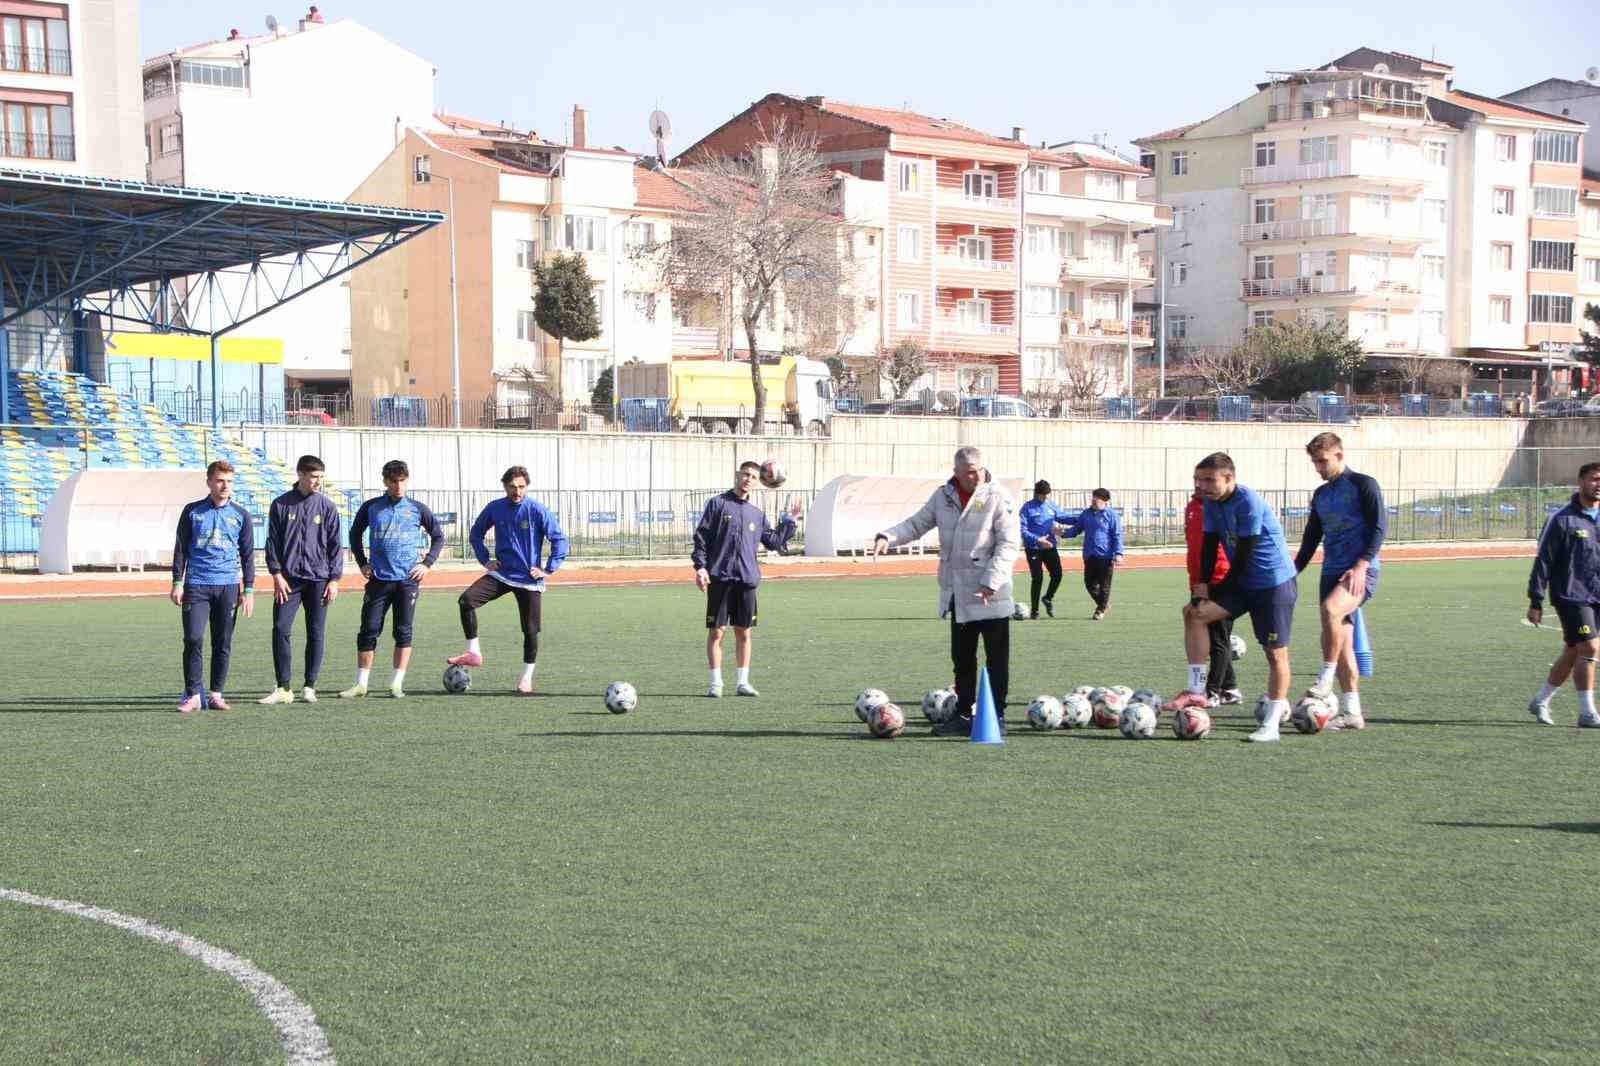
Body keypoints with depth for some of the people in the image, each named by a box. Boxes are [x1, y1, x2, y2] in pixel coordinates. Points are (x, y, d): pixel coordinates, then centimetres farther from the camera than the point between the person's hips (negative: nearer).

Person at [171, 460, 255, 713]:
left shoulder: (240, 515, 8)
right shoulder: (192, 511, 6)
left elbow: (248, 555, 10)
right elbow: (181, 549, 9)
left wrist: (248, 590, 4)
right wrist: (177, 583, 2)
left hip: (228, 587, 1)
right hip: (196, 585, -1)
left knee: (223, 643, 3)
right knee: (193, 640, -9)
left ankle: (216, 694, 11)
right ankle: (192, 695, -3)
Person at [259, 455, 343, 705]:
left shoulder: (327, 507, 3)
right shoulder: (281, 505, 3)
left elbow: (336, 545, 5)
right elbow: (272, 541, 5)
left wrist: (334, 579, -1)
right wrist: (276, 574, -4)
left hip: (318, 579, 0)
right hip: (288, 579, 0)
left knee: (315, 633, 3)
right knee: (281, 630, -7)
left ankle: (309, 687, 12)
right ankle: (283, 689, -1)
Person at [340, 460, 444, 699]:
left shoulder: (417, 509, 4)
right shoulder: (371, 507, 5)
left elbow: (438, 537, 13)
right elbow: (355, 534, 18)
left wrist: (427, 563, 3)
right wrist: (362, 563, 10)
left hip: (408, 579, 0)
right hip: (379, 579, 0)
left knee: (403, 632, 1)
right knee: (368, 631, -1)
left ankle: (397, 684, 7)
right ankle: (361, 684, 4)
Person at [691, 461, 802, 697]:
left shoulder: (757, 514, 15)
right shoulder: (717, 504, 1)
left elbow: (774, 542, 18)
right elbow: (701, 537, -3)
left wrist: (789, 521, 14)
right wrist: (700, 567, -11)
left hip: (747, 580, 5)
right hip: (720, 578, -4)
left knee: (744, 632, 8)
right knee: (717, 631, -3)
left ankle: (742, 682, 15)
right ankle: (716, 683, 2)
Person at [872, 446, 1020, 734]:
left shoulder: (998, 497, -10)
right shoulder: (943, 497, 6)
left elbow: (1009, 542, -14)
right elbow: (916, 524, 12)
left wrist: (991, 581, -22)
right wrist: (888, 536, -7)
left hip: (990, 595, -5)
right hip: (957, 594, 5)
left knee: (997, 659, 2)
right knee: (962, 659, 13)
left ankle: (997, 715, 9)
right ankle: (963, 714, 22)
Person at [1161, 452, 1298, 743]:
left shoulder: (1249, 503, -20)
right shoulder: (1212, 503, 4)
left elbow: (1245, 552, -19)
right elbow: (1210, 544, 5)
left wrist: (1223, 589, -9)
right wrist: (1203, 584, -6)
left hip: (1274, 583, -8)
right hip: (1242, 582, 8)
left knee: (1275, 652, -5)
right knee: (1194, 613, -5)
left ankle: (1271, 723, 1)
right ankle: (1196, 691, -2)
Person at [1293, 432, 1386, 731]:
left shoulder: (1363, 485, -2)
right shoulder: (1320, 494, 19)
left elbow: (1380, 527, -10)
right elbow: (1311, 538, 25)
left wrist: (1361, 565, -20)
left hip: (1360, 572, -8)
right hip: (1332, 572, 8)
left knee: (1331, 609, -34)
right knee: (1342, 641, 4)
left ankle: (1325, 680, -26)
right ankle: (1351, 712, 7)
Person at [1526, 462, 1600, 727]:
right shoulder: (1562, 520, -8)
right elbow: (1543, 561, -7)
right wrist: (1535, 601, -10)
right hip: (1571, 596, -6)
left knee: (1573, 654, 10)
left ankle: (1540, 701, 26)